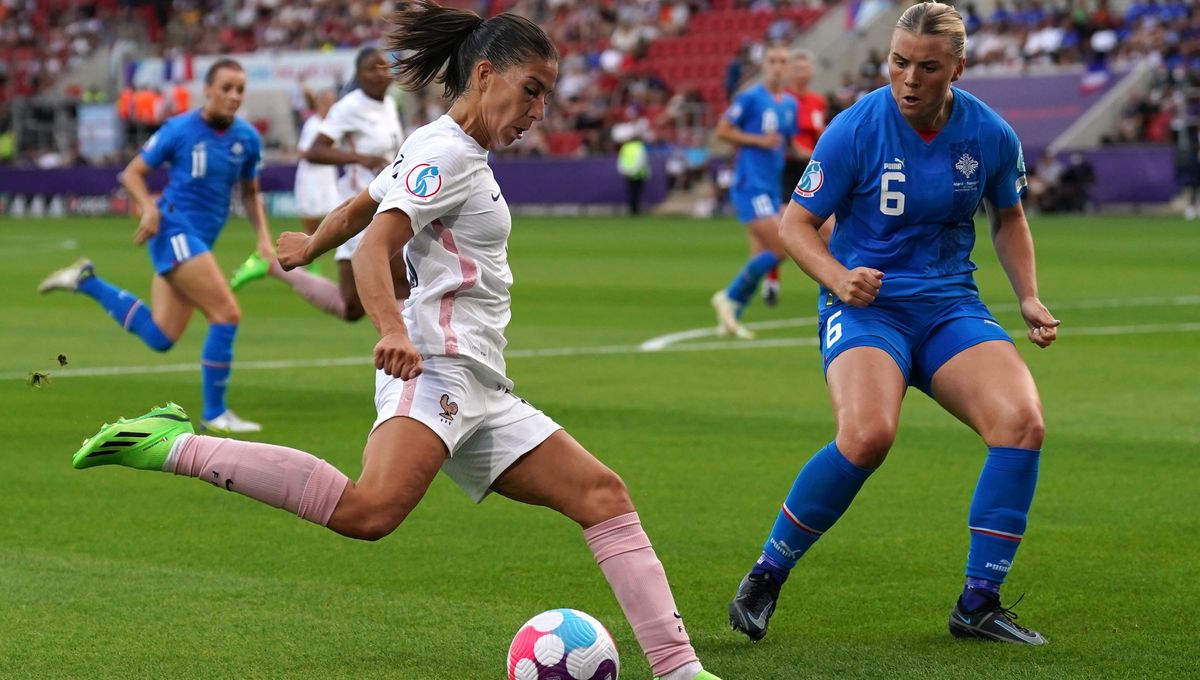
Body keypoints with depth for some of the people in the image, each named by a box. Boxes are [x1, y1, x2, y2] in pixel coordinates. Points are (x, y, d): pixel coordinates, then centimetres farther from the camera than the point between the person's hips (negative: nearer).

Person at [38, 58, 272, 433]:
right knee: (227, 314, -15)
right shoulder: (180, 129, -9)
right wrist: (149, 207, -20)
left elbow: (249, 192, 20)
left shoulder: (247, 138, 6)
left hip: (200, 241, 7)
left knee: (159, 337, 3)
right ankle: (214, 413, -3)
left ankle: (86, 282, 18)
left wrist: (263, 236, 5)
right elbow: (132, 173, -2)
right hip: (174, 230, -7)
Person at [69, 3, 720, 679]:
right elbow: (374, 250, -19)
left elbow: (360, 207, 37)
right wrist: (393, 329, -35)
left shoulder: (441, 150, 23)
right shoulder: (448, 153, -7)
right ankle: (173, 446, -24)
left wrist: (310, 246, 55)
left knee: (602, 493, 4)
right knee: (371, 510, -34)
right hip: (436, 363, -11)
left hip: (480, 393, 11)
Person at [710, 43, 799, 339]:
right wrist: (758, 140, -16)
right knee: (779, 248, -16)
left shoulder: (790, 104, 13)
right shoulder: (750, 98, -8)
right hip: (750, 185, -8)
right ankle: (729, 297, -3)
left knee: (761, 257, 6)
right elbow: (723, 130, -6)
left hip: (771, 187, 8)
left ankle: (729, 318, 12)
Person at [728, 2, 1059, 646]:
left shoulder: (991, 136, -1)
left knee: (1022, 422, -22)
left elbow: (1008, 217, 18)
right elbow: (796, 222, -4)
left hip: (950, 308, 4)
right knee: (868, 433, -32)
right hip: (865, 304, -4)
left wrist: (1029, 299, 6)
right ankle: (765, 578, -11)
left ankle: (979, 603, -9)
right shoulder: (855, 129, -12)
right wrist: (838, 279, -22)